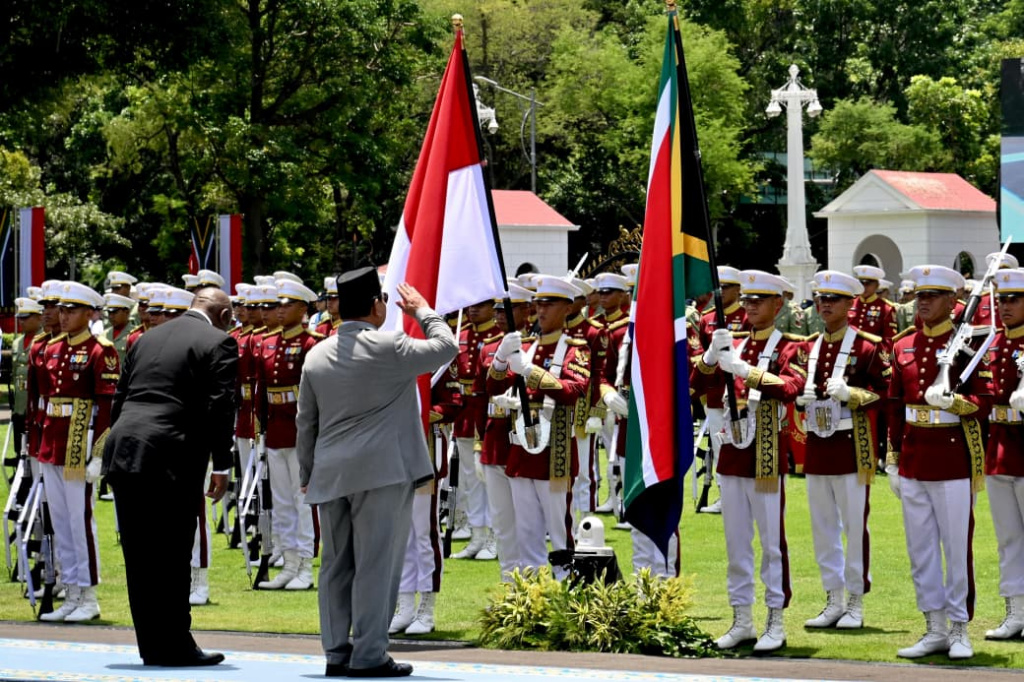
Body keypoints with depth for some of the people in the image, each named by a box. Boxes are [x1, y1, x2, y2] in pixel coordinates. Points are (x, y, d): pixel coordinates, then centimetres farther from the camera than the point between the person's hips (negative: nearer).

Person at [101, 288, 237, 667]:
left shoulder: (146, 338, 20)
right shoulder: (218, 343, 0)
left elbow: (120, 398, 19)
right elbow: (220, 407, -8)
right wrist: (221, 467, -3)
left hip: (122, 453, 6)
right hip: (171, 461, -6)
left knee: (140, 556, 9)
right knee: (172, 556, -1)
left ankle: (153, 646, 14)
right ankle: (174, 646, 1)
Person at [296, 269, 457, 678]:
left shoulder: (316, 356, 9)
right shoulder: (389, 347, -10)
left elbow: (306, 423, 14)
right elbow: (446, 348, 2)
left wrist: (306, 475, 23)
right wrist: (423, 311, 17)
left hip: (330, 474, 6)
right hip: (382, 471, -6)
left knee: (336, 565, 10)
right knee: (376, 564, -4)